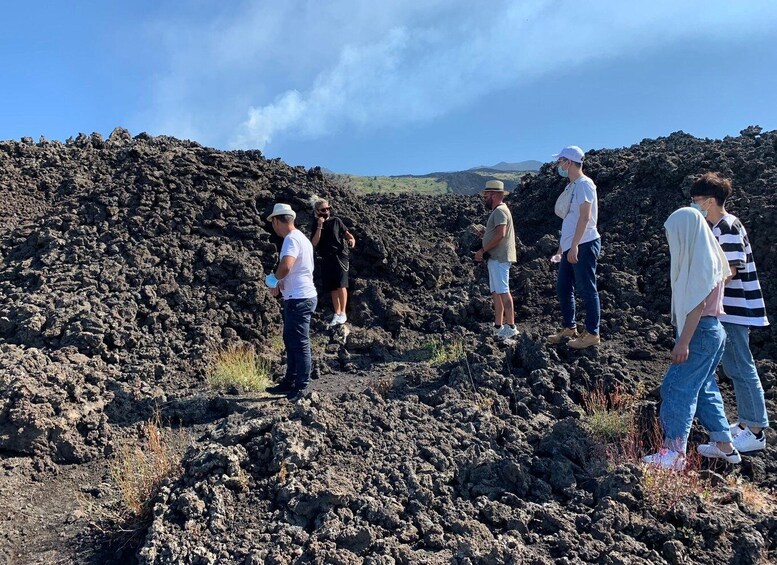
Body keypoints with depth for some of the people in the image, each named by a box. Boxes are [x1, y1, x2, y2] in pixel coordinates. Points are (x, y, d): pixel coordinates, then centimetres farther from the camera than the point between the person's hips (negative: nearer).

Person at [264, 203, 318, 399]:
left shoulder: (292, 239, -16)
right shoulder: (299, 237, 16)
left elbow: (285, 266, -33)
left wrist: (275, 279, -12)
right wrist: (281, 283, 9)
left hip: (299, 300, -10)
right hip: (297, 298, 10)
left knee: (300, 343, -2)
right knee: (291, 341, 17)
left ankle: (301, 386, 7)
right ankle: (290, 382, 27)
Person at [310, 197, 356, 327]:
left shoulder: (336, 221, 2)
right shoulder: (316, 226, 6)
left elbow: (346, 232, 7)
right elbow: (314, 243, -5)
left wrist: (352, 239, -15)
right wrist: (320, 227, -12)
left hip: (340, 255, -2)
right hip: (326, 259, 3)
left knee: (341, 285, -13)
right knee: (332, 288, 6)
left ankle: (343, 313, -6)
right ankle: (337, 314, 15)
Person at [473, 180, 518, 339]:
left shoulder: (499, 210, -11)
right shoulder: (498, 210, 21)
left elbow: (500, 234, -22)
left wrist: (483, 250, -17)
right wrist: (484, 233, 8)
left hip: (499, 258, -10)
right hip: (495, 258, 10)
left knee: (502, 291, -9)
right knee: (496, 292, 11)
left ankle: (510, 327, -7)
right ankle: (498, 327, 16)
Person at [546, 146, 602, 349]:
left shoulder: (584, 184, -11)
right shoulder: (570, 186, 17)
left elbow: (585, 217, -19)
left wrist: (574, 245, -23)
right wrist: (562, 246, 20)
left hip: (583, 245, -10)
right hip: (570, 247, 10)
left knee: (587, 290, -4)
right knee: (563, 288, 12)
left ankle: (592, 334, 3)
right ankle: (569, 328, 22)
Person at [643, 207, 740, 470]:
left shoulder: (700, 261, -17)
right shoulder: (705, 256, 12)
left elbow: (698, 305, -22)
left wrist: (683, 342, -23)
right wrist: (684, 337, 20)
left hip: (700, 333, -10)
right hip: (710, 331, 10)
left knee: (676, 387, -9)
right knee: (703, 387, 17)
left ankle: (674, 453, -9)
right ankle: (724, 445, 25)